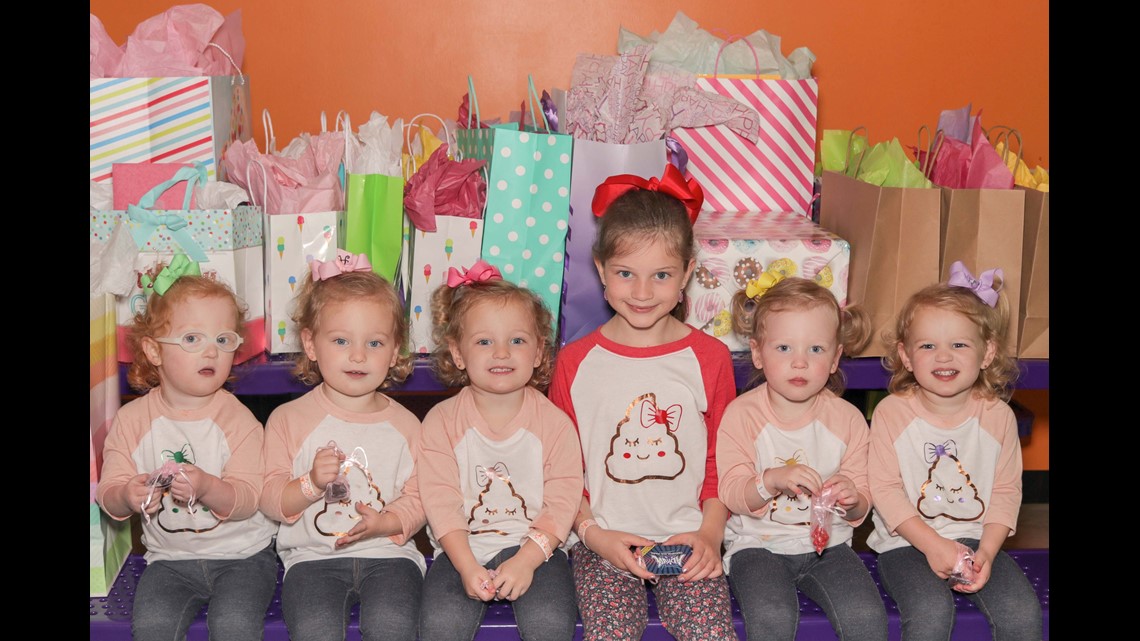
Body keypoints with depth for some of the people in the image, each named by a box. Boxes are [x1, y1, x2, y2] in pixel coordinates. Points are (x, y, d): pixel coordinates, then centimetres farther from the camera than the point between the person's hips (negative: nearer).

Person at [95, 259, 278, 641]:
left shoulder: (237, 419, -6)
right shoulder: (132, 420, 0)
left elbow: (249, 500, -13)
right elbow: (108, 495, -1)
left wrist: (207, 488, -33)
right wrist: (128, 497, -24)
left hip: (242, 554, -2)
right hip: (170, 559, 2)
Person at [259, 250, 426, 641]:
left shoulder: (404, 425, 7)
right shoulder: (288, 419, 4)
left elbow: (418, 499, 4)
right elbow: (270, 499, 0)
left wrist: (384, 523, -15)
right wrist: (311, 483, -18)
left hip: (387, 552, 1)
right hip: (313, 556, 0)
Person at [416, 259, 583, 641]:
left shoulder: (554, 423, -1)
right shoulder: (442, 421, -1)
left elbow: (561, 502, -5)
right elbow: (441, 501, -6)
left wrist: (527, 560, -17)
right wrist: (467, 567, -18)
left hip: (535, 547, 0)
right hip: (461, 551, 0)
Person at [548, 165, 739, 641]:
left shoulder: (710, 358, 4)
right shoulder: (574, 362, 2)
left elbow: (721, 462, 9)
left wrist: (710, 533, -5)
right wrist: (593, 534, -7)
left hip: (687, 542, 1)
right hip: (604, 543, 0)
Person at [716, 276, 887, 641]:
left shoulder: (847, 419, 1)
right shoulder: (742, 414, -6)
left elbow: (863, 501, 4)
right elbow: (731, 494, -11)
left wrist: (853, 501, -19)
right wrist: (771, 480, -30)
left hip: (827, 542, 2)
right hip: (758, 544, -2)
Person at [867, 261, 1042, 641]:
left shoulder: (997, 416, 1)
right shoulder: (891, 414, -7)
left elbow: (1006, 490, 2)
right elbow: (885, 489, -9)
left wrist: (986, 552, -10)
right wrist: (933, 545, -16)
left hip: (978, 540, 3)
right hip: (907, 543, -2)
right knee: (931, 611, -28)